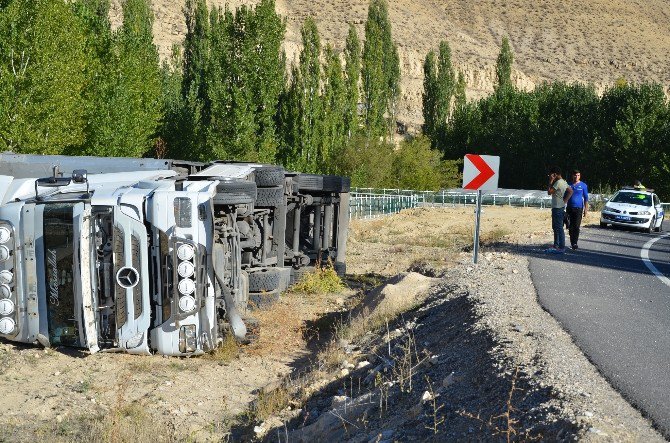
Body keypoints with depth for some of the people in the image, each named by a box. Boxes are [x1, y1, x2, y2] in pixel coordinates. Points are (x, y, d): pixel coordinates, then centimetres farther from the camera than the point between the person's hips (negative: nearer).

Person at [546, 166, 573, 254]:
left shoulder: (558, 182, -17)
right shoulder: (563, 182, 14)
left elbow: (549, 192, -17)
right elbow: (570, 191, 18)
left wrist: (550, 182, -8)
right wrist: (565, 200, 10)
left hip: (558, 208, -10)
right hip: (556, 207, 10)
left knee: (559, 228, -8)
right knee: (555, 227, 16)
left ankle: (561, 247, -7)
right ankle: (556, 246, 23)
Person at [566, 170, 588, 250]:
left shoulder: (583, 185, 4)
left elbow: (586, 198, 6)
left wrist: (586, 209, -1)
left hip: (578, 208, -2)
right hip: (569, 208, 2)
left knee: (576, 226, -7)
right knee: (570, 227, 3)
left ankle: (575, 242, -4)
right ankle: (572, 242, 11)